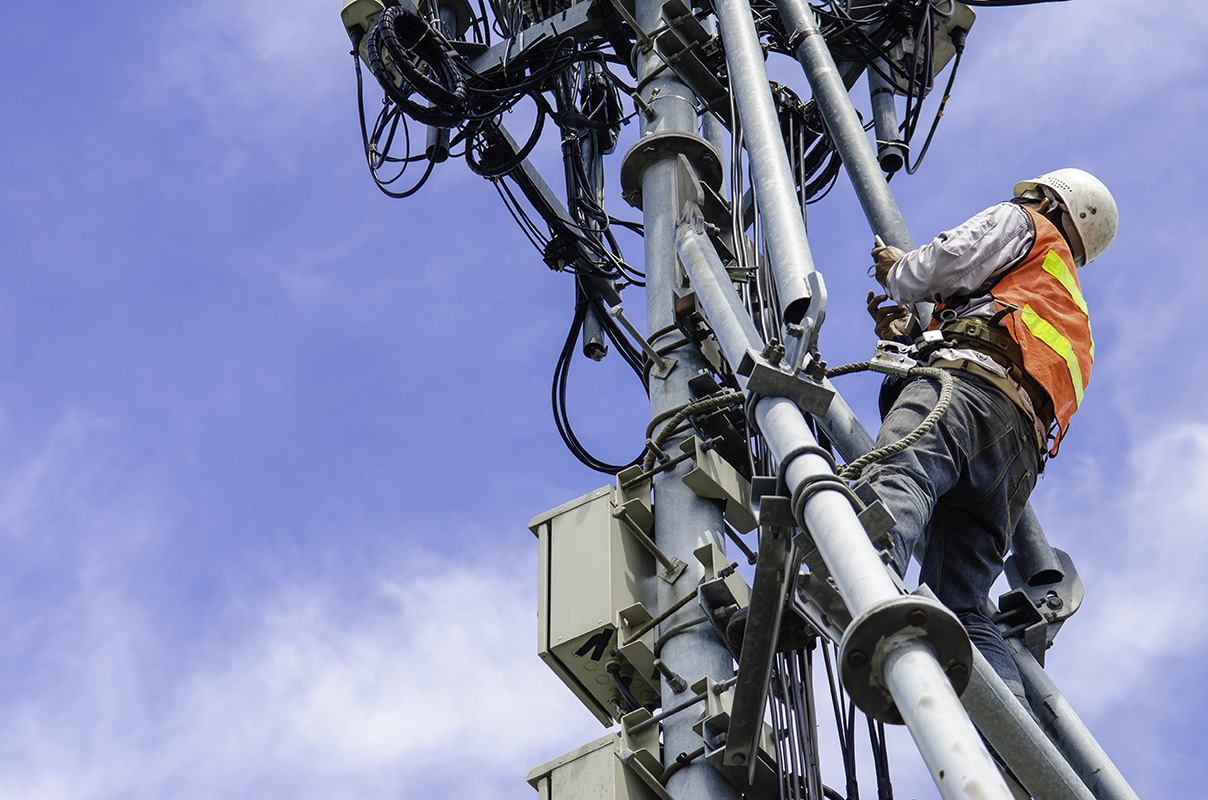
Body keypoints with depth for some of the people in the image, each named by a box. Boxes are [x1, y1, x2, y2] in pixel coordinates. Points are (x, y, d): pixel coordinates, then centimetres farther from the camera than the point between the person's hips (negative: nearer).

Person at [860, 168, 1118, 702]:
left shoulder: (1030, 226, 28)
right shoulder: (1074, 317, 48)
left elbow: (950, 262, 10)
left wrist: (899, 271, 30)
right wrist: (908, 337, 49)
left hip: (973, 378, -7)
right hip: (1023, 448, 8)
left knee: (900, 473, -38)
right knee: (963, 609, -7)